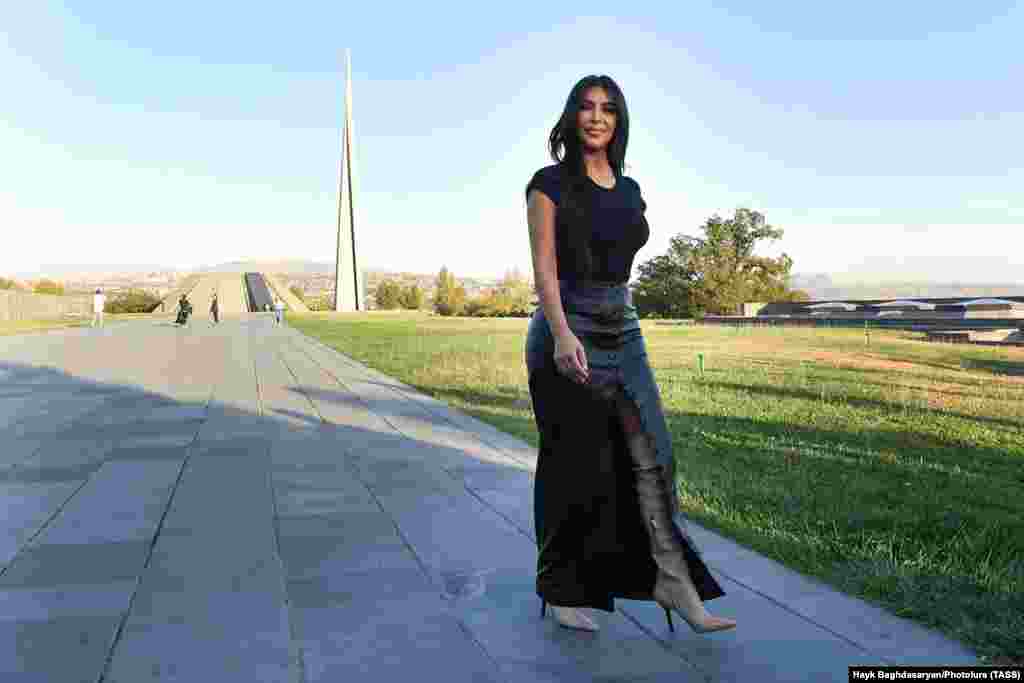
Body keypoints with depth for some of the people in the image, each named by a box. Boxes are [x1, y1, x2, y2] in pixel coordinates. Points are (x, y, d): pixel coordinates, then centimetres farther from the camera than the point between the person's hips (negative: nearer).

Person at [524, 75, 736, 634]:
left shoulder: (629, 190, 13)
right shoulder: (550, 183, -5)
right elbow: (544, 267, -15)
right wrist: (562, 333, -29)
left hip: (623, 332, 6)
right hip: (566, 333, -5)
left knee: (650, 454, -1)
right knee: (572, 466, 3)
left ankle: (671, 580, 7)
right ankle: (561, 590, 19)